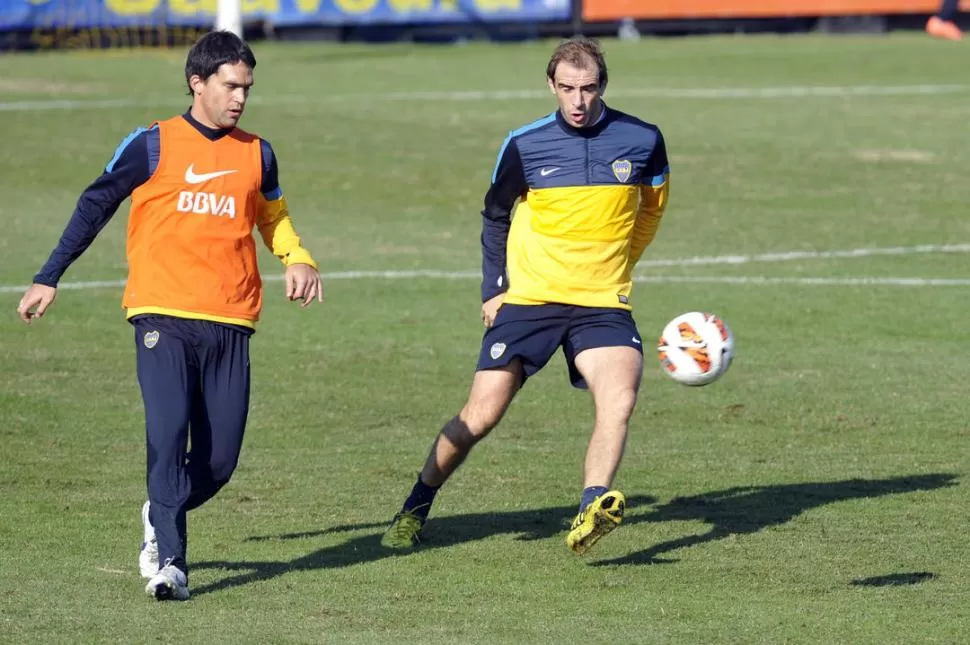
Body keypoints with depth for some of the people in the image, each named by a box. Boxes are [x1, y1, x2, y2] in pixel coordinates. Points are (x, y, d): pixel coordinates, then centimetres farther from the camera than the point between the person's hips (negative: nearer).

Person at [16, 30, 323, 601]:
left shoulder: (257, 154, 13)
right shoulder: (153, 146, 2)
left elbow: (273, 216, 29)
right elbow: (96, 206, 9)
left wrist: (298, 260, 9)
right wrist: (49, 280, 8)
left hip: (230, 323, 4)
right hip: (164, 315, -4)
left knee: (220, 458, 1)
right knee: (169, 433, -19)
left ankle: (162, 519, 30)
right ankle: (170, 563, -15)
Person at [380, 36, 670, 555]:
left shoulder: (642, 141, -4)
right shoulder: (524, 146, -4)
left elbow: (650, 209, 17)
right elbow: (495, 216, 13)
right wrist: (493, 288, 7)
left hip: (602, 305, 0)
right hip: (528, 299, 0)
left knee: (620, 397, -27)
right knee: (480, 416, -3)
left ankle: (591, 513, -35)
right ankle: (415, 508, 17)